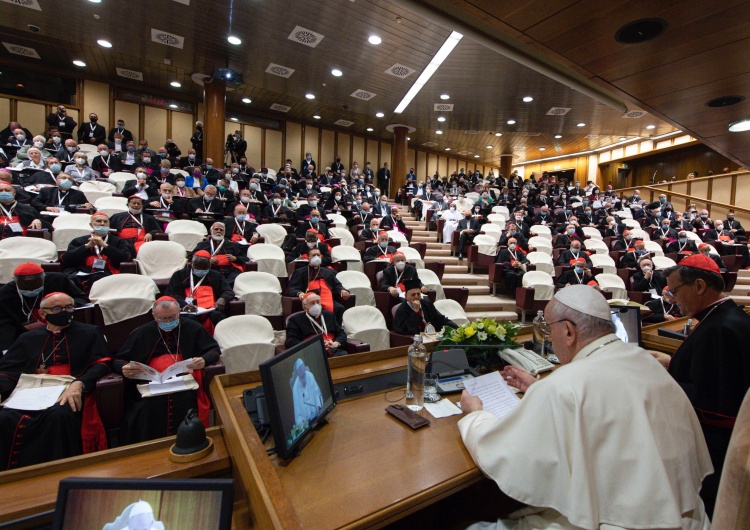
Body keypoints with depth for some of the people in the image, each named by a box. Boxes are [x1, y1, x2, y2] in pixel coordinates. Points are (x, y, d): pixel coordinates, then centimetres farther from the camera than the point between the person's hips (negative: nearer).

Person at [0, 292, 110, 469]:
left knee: (59, 415, -34)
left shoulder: (90, 333, 15)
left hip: (68, 396, -3)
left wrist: (79, 384, -18)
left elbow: (101, 365, 2)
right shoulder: (28, 339, 25)